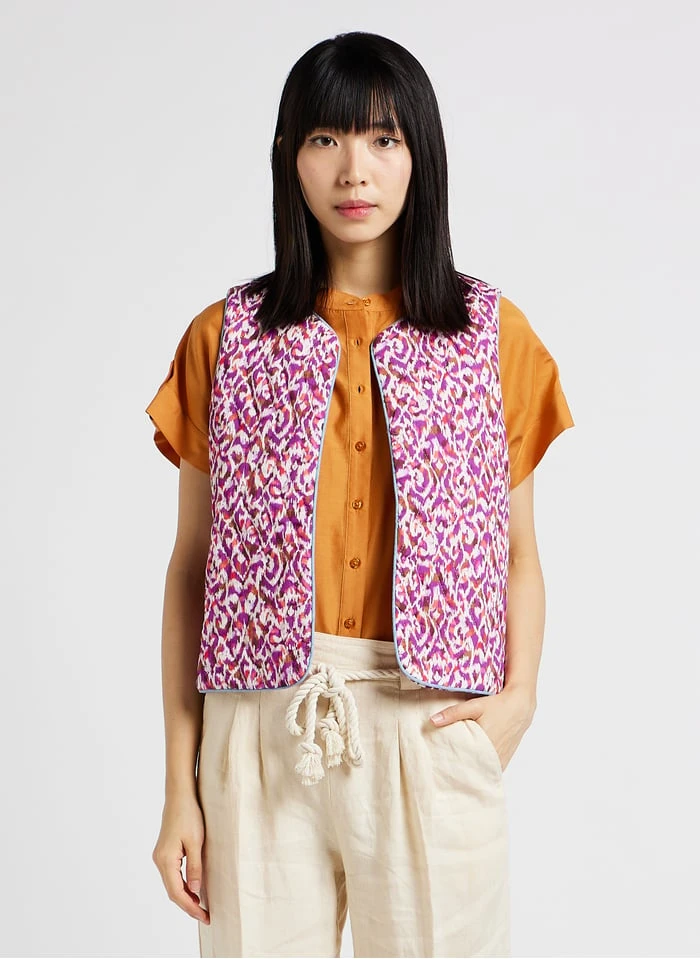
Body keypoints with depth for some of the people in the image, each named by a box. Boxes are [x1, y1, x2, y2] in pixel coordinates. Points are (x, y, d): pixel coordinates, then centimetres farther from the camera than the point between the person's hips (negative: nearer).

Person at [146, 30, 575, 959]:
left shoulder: (494, 336, 4)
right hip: (261, 733, 0)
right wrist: (180, 786, 1)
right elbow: (191, 567, 3)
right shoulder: (226, 339, 3)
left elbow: (518, 552, 9)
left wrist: (518, 695, -8)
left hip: (433, 734, 0)